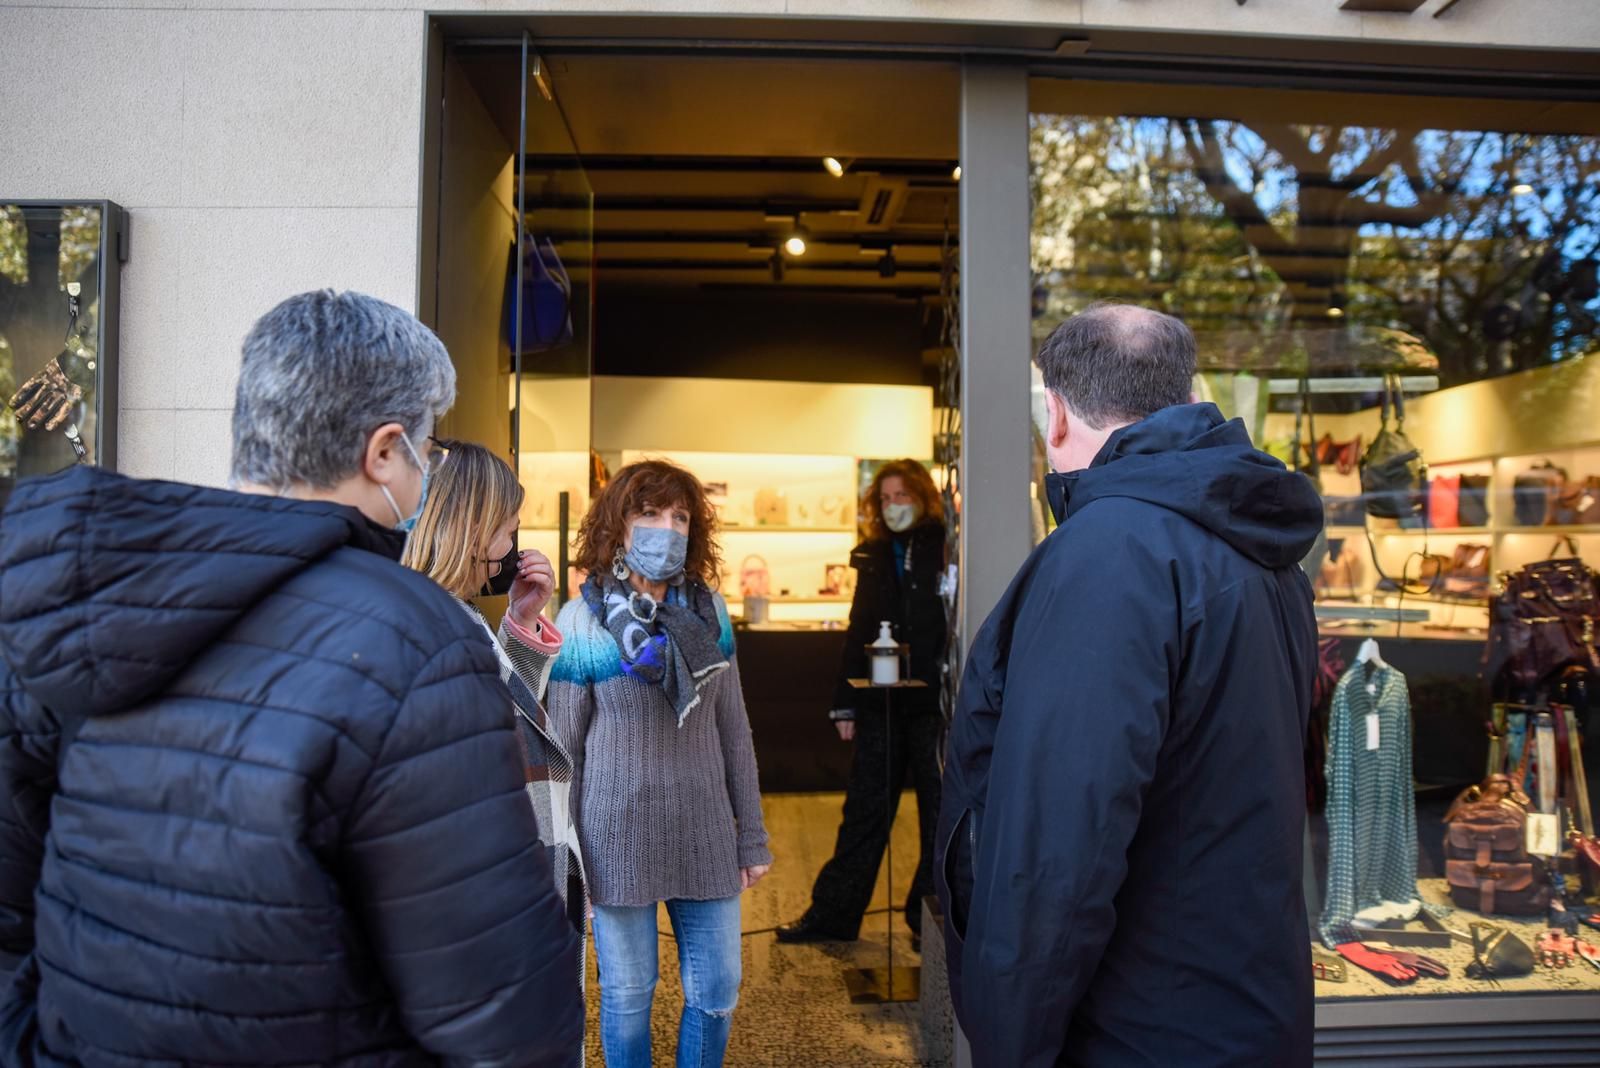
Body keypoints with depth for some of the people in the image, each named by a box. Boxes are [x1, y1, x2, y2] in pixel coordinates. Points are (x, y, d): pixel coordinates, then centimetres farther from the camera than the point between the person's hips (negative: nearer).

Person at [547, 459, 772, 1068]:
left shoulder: (709, 610, 2)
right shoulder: (582, 620, -8)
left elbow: (733, 730, 6)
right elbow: (564, 749, -3)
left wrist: (752, 836, 8)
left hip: (705, 834, 3)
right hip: (619, 834, -3)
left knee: (717, 992, 11)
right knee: (627, 996, 12)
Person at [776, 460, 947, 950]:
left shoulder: (948, 549, -4)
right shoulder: (873, 557, 11)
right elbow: (858, 632, 13)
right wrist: (846, 704, 8)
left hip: (934, 702, -4)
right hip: (881, 703, 4)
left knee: (939, 812, 8)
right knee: (864, 812, 10)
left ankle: (929, 917, 22)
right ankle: (833, 914, 20)